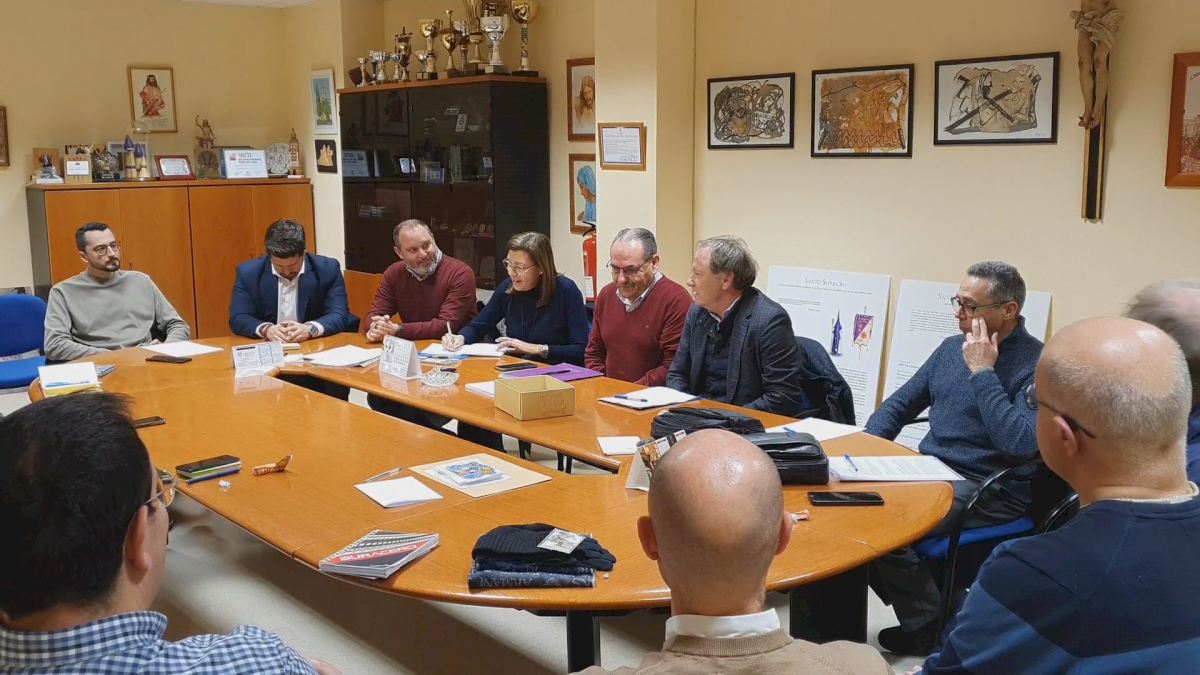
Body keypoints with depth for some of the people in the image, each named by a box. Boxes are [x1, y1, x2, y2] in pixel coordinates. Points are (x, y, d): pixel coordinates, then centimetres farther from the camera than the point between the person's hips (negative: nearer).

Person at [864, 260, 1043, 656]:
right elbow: (898, 406, 17)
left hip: (989, 492, -8)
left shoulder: (1038, 365, -13)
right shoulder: (952, 347, 11)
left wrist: (982, 372, -22)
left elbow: (1020, 444, -27)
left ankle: (933, 627, 1)